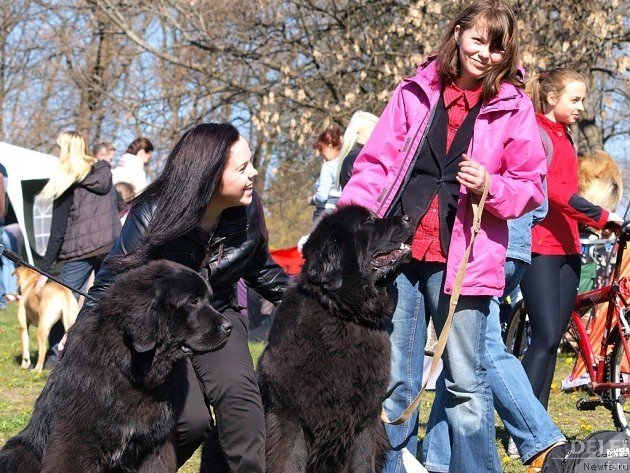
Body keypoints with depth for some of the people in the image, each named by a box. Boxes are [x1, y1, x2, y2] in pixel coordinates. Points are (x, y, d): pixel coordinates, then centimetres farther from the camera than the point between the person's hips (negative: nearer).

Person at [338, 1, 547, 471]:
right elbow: (376, 164, 7)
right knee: (393, 381, 8)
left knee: (466, 383, 3)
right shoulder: (415, 92, 9)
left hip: (461, 259, -2)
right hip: (396, 252, 2)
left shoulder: (514, 108, 4)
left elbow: (532, 186, 7)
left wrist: (492, 186, -13)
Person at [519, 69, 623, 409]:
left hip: (566, 248, 9)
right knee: (546, 337, -14)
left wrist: (590, 221, 5)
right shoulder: (535, 132, -8)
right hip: (539, 248, -9)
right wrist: (600, 216, -19)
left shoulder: (565, 138, 20)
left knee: (552, 340, 6)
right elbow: (550, 189, -19)